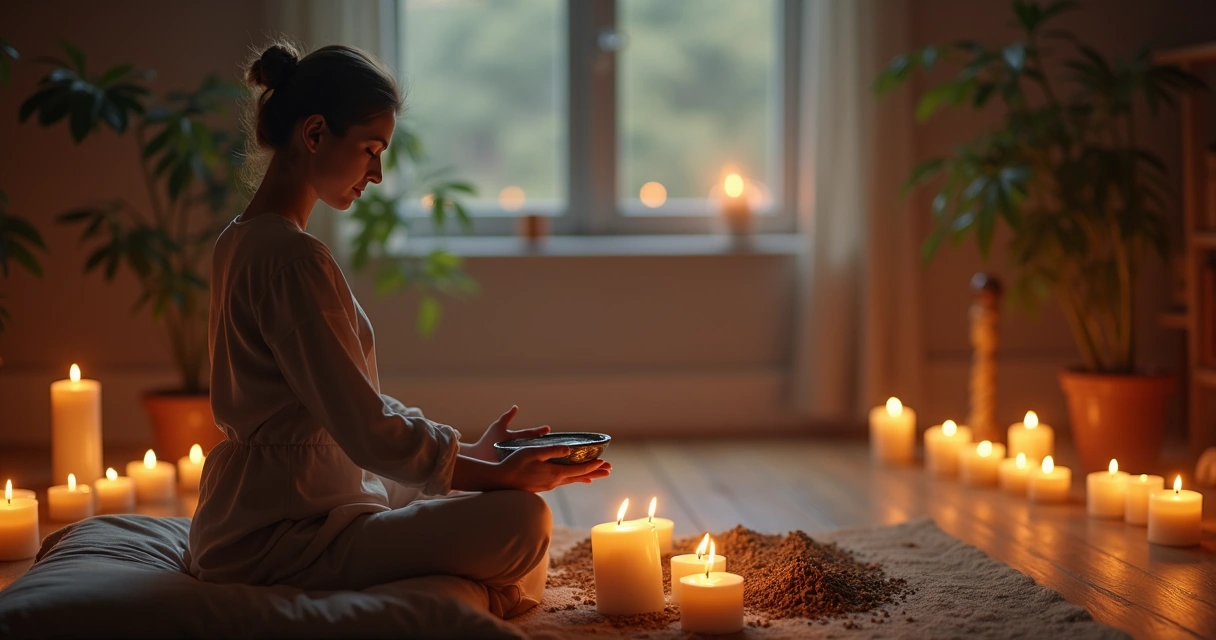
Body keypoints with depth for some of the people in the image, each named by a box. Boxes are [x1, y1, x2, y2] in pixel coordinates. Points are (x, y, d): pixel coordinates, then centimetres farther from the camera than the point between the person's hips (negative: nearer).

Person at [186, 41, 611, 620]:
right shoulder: (291, 257, -20)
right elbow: (367, 431, -22)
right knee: (520, 520, -20)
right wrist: (498, 474, -12)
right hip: (276, 537, -11)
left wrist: (471, 451, 9)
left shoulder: (241, 240, 12)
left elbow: (351, 407, 14)